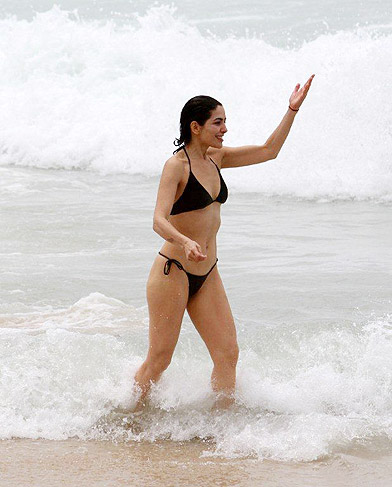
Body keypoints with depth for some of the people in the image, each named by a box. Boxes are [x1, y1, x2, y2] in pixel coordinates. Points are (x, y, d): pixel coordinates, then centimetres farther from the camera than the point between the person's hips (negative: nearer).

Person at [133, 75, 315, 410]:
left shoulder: (215, 158, 9)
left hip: (207, 275, 7)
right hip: (173, 271, -7)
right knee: (159, 360, -2)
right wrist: (186, 243, -45)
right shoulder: (176, 165, -14)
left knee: (228, 353, -1)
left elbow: (269, 151, 16)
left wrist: (293, 110, 9)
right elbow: (159, 221, -25)